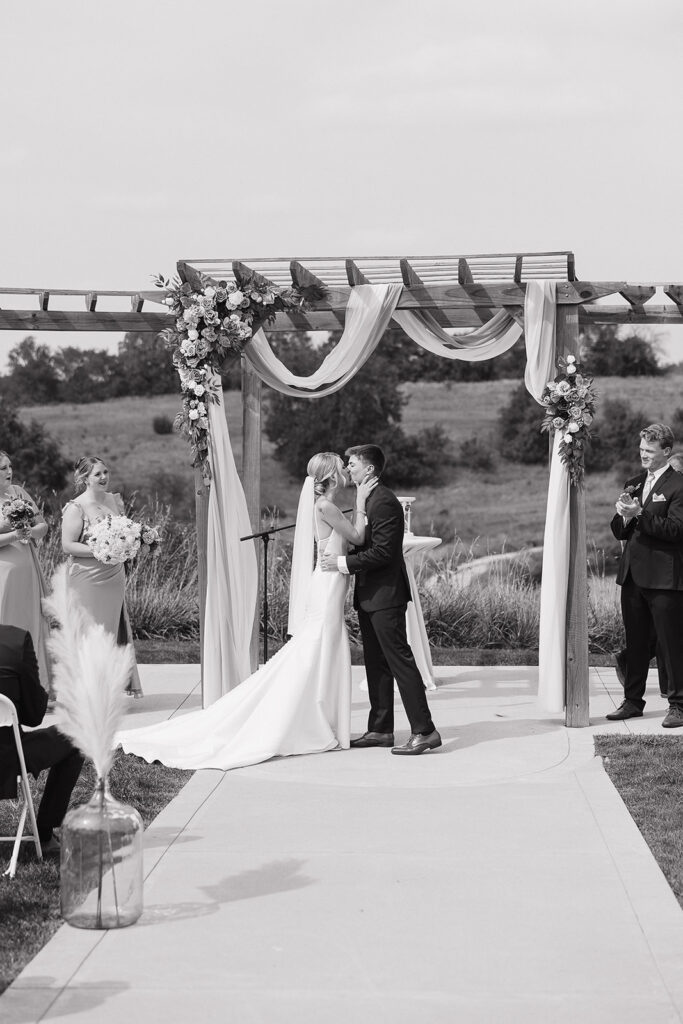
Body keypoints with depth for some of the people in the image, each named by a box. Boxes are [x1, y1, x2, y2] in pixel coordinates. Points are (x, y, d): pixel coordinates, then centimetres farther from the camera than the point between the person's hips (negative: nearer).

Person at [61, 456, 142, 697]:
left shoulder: (115, 500, 10)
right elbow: (68, 545, -14)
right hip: (88, 579, -6)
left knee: (114, 629, 8)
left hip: (114, 576, 6)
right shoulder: (76, 508, -10)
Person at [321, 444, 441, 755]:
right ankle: (380, 729, 19)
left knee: (400, 660, -10)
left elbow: (383, 552, -22)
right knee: (376, 664, 13)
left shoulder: (384, 502, -16)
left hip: (385, 596, -11)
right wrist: (340, 558, 9)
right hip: (370, 596, 11)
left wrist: (343, 563, -19)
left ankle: (423, 731, -9)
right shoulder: (368, 499, 16)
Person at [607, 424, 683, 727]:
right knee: (635, 643, 13)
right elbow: (619, 531, 17)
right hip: (632, 576, 7)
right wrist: (624, 516, -5)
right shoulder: (633, 484, 16)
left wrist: (640, 514, -20)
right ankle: (632, 701, 20)